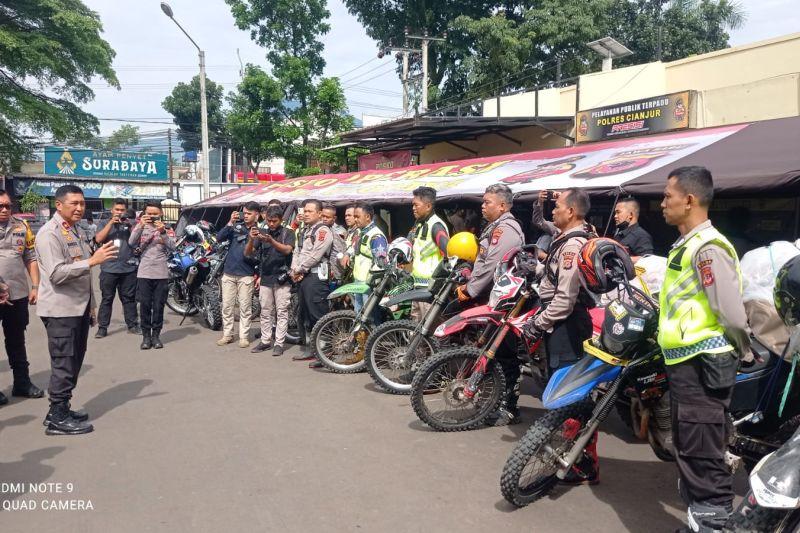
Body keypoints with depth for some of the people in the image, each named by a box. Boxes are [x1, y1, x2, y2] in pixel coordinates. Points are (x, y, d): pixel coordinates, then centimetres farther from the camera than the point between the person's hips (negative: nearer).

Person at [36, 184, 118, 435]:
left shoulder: (78, 231, 16)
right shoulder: (49, 234, -12)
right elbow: (56, 274, -22)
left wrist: (91, 306, 20)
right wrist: (92, 261, -27)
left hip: (80, 308, 9)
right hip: (61, 309, -9)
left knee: (74, 361, 13)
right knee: (64, 364, -5)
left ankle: (60, 410, 24)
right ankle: (58, 418, 4)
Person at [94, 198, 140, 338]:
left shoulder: (130, 224, 9)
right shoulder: (106, 224, 10)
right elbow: (98, 239, -6)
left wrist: (130, 225, -14)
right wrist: (111, 222, -11)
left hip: (128, 268, 0)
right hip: (109, 269, 0)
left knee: (129, 298, 7)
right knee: (106, 299, 4)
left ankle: (132, 325, 14)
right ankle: (102, 327, 8)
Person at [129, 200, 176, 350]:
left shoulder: (167, 229, 6)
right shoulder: (140, 227, 7)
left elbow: (172, 248, -9)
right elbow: (131, 243, -10)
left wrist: (163, 232, -22)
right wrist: (140, 226, -20)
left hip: (162, 274, 0)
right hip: (144, 274, 0)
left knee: (159, 306, 5)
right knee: (145, 305, 2)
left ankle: (156, 335, 14)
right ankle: (146, 335, 11)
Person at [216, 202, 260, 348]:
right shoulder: (236, 226, 5)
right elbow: (219, 238, -6)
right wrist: (230, 223, -15)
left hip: (246, 275, -2)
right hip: (228, 273, 2)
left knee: (245, 307, 2)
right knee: (227, 306, 7)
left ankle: (244, 336, 9)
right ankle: (227, 335, 18)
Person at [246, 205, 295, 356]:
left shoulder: (288, 233, 0)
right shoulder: (262, 233, 8)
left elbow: (287, 250, -18)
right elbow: (248, 253, 2)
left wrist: (271, 241, -33)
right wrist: (251, 240, -18)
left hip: (282, 278, -3)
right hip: (265, 278, 4)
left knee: (282, 312, -1)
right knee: (265, 312, 10)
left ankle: (279, 343, 4)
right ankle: (265, 341, 18)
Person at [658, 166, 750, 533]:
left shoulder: (707, 247, -17)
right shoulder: (686, 245, 16)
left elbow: (732, 313, -20)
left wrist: (744, 352, -7)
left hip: (701, 365, -11)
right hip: (684, 363, 11)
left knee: (702, 455, -5)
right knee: (689, 450, 20)